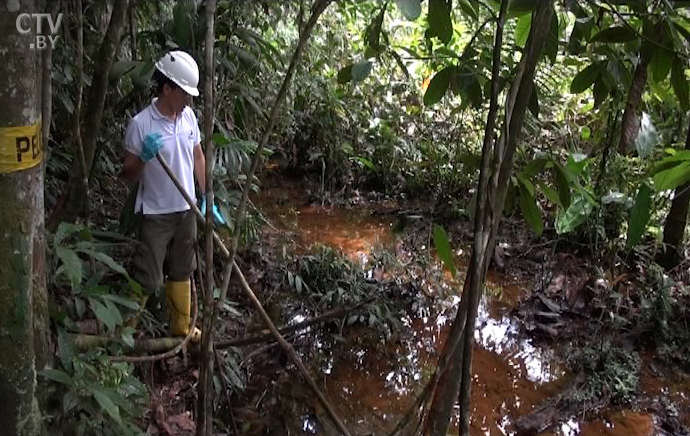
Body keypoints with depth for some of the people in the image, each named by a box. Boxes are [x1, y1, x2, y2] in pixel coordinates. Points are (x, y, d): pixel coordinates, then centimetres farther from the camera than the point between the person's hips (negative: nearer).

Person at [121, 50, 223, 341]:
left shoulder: (188, 116, -1)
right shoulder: (141, 124, -17)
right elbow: (128, 174, -11)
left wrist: (208, 199, 9)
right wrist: (144, 157, -32)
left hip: (186, 210, 6)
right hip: (156, 214, -6)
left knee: (181, 272, 19)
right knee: (147, 279, -1)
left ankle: (181, 328, 36)